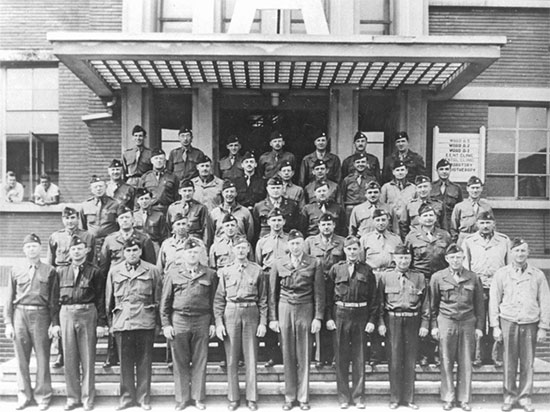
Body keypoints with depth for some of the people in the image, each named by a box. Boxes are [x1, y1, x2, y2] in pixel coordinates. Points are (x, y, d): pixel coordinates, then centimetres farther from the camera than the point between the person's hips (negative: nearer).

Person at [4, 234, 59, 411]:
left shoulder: (49, 271, 4)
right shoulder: (15, 270, 10)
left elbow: (54, 300, 3)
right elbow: (9, 299, 10)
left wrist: (55, 323, -3)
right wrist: (8, 323, 3)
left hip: (41, 315, -2)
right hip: (20, 315, 2)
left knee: (42, 358, 0)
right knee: (21, 358, 7)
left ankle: (43, 397, 12)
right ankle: (24, 396, 20)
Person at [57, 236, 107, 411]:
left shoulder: (94, 271, 1)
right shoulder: (61, 271, 10)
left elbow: (100, 299, -1)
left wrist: (101, 323, -6)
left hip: (88, 314, -2)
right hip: (66, 314, 3)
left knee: (88, 358, 3)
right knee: (70, 358, 7)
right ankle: (72, 397, 19)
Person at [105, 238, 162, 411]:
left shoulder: (152, 270, 4)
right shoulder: (114, 271, 9)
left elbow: (158, 298, 5)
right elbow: (108, 299, 13)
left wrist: (158, 321, 2)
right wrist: (110, 322, 11)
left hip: (145, 322, -1)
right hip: (122, 321, 1)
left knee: (144, 361, 4)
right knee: (125, 361, 7)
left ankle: (144, 398, 15)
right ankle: (127, 397, 19)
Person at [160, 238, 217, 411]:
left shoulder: (210, 274, 5)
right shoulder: (173, 273, 4)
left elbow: (214, 301, 6)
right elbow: (165, 300, 5)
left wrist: (213, 323, 2)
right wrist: (166, 324, 0)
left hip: (202, 321, 0)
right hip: (178, 320, 0)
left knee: (200, 362, 6)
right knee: (180, 362, 6)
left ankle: (198, 398, 19)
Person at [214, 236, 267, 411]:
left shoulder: (257, 270, 4)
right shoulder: (225, 271, 6)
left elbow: (263, 299, 5)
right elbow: (219, 299, 6)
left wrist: (263, 322, 0)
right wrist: (218, 322, -2)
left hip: (251, 314, -1)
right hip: (231, 313, 1)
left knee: (251, 358, 3)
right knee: (231, 358, 5)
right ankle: (233, 398, 17)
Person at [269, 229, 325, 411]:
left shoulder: (314, 264, 0)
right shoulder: (278, 264, 4)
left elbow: (319, 293, 1)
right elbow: (273, 293, 7)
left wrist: (318, 317, -3)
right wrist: (272, 318, 3)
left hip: (305, 309, -1)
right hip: (284, 309, 1)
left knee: (304, 356, 3)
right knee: (288, 355, 7)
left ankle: (303, 397, 15)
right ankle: (289, 397, 18)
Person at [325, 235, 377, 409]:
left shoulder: (367, 270, 4)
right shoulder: (336, 269, 4)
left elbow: (373, 297, 3)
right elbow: (329, 295, 3)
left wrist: (372, 320, -3)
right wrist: (329, 317, -4)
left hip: (360, 316, 0)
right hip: (340, 315, 0)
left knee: (359, 357, 6)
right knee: (341, 357, 5)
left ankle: (358, 396, 17)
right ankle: (343, 396, 16)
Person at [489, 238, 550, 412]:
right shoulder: (501, 274, 3)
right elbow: (494, 301, 4)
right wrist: (495, 326, 0)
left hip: (530, 324, 1)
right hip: (508, 322, -1)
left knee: (527, 363, 6)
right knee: (509, 362, 4)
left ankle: (525, 397, 20)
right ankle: (510, 396, 18)